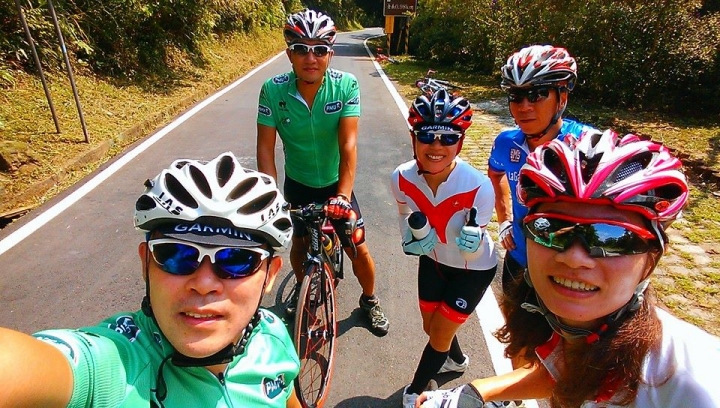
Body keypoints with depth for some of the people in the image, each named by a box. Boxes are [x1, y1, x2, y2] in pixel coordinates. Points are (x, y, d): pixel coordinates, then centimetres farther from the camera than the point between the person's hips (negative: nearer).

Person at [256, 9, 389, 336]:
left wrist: (343, 196, -35)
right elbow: (266, 147, -18)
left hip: (335, 184, -1)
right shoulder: (273, 90, -19)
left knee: (358, 249, 2)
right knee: (300, 242, 18)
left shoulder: (346, 85, -21)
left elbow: (348, 143, -27)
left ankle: (369, 299, 32)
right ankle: (301, 287, 50)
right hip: (297, 184, 1)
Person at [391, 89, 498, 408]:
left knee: (440, 333, 7)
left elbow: (472, 254, -23)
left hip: (473, 268, -4)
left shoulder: (479, 187, -36)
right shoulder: (402, 178, -25)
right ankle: (456, 359, 58)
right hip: (433, 260, 4)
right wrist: (410, 240, -22)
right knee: (431, 326, 22)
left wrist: (471, 243, -45)